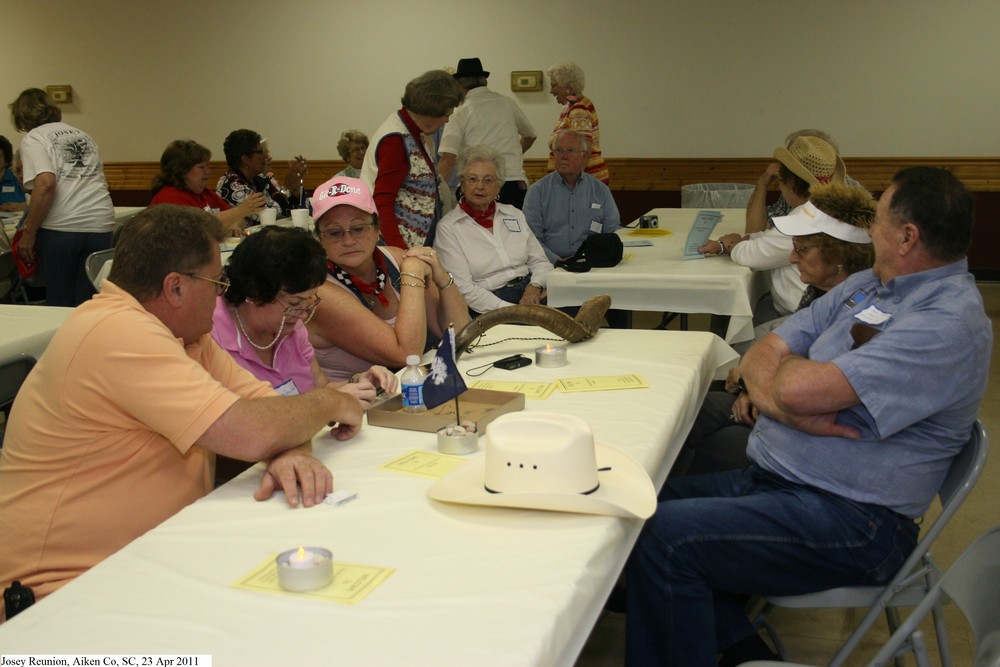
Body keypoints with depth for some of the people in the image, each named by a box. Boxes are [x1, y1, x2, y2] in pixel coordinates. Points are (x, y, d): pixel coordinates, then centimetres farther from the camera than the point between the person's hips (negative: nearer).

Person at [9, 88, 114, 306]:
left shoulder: (32, 139, 1)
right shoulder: (82, 135, 21)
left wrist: (28, 232, -8)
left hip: (60, 228, -5)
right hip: (100, 225, 5)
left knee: (59, 303, 6)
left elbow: (46, 185, -14)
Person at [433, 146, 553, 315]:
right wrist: (511, 310, -19)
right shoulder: (448, 228, 0)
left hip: (530, 294, 5)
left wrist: (535, 287, -7)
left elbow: (540, 262, 17)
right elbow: (463, 288, -9)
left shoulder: (514, 215, 18)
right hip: (488, 305, -5)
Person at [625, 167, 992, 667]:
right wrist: (792, 411, -15)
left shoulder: (950, 322, -18)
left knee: (665, 538, -22)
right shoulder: (866, 285, 11)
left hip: (849, 521, -9)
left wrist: (788, 364, -2)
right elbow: (760, 358, 6)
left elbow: (800, 389, -27)